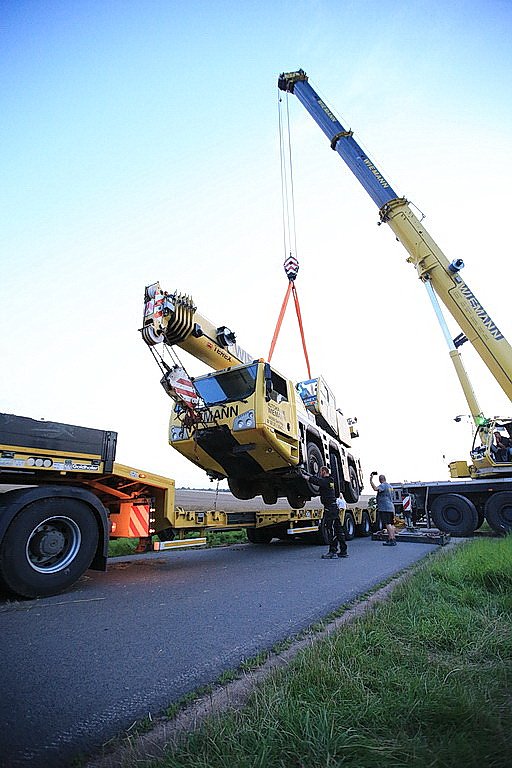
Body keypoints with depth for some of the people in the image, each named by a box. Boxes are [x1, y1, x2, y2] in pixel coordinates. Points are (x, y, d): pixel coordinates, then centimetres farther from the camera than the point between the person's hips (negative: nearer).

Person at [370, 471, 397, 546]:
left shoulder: (383, 485, -11)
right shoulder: (389, 486, 20)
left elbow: (375, 488, -30)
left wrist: (371, 480, -27)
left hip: (385, 508, -10)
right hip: (391, 507, 10)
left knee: (387, 524, -10)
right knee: (391, 524, 13)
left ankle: (391, 540, -13)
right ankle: (393, 539, 18)